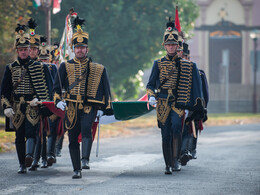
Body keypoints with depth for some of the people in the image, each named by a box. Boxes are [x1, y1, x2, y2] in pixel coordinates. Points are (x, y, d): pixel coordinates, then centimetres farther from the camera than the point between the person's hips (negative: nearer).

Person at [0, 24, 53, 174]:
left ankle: (29, 155, -40)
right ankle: (22, 165, 12)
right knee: (19, 136, 6)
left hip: (32, 106, -2)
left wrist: (39, 100, -9)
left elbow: (47, 87, 5)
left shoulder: (39, 67, 5)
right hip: (17, 107, 2)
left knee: (30, 132, -21)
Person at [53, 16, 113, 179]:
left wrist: (102, 108, 5)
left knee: (86, 128, -29)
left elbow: (105, 89, 12)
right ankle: (77, 170, 13)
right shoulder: (65, 66, 7)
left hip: (89, 107, -2)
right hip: (71, 108, 2)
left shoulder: (98, 68, 7)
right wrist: (58, 101, -10)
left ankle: (85, 159, -36)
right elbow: (57, 87, 8)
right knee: (73, 140, 4)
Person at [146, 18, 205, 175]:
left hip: (178, 103, -1)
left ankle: (176, 160, -19)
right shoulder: (158, 64, 7)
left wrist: (198, 102, 9)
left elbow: (194, 84, 14)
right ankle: (168, 165, 11)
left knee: (176, 126, -25)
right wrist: (151, 96, -12)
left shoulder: (185, 65, 8)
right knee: (166, 135, 1)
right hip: (162, 103, 1)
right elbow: (151, 84, 7)